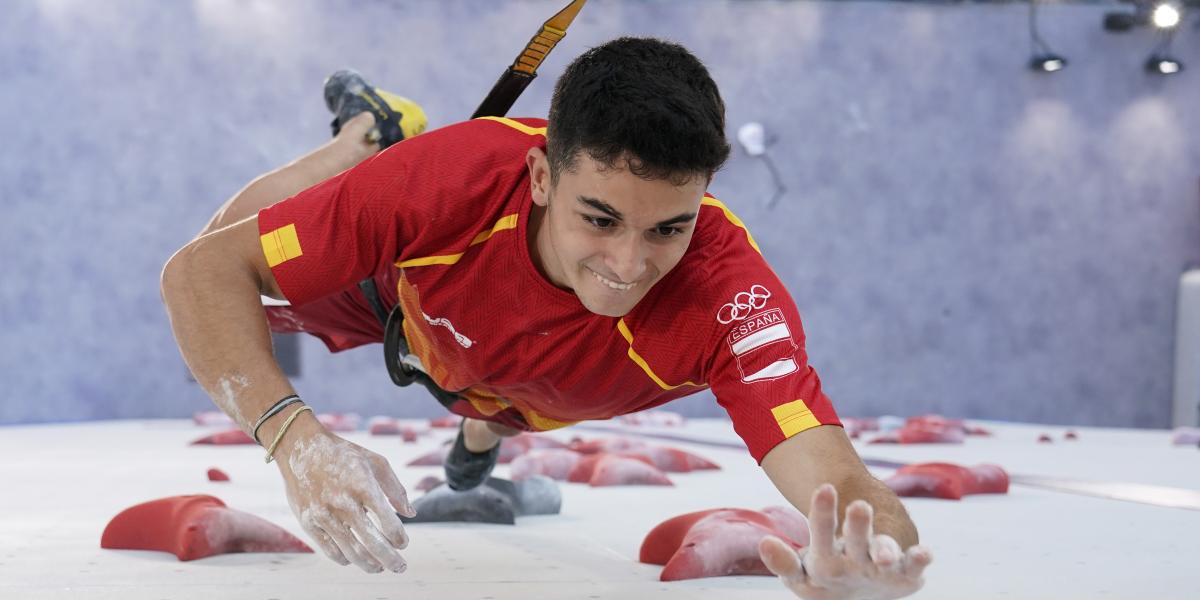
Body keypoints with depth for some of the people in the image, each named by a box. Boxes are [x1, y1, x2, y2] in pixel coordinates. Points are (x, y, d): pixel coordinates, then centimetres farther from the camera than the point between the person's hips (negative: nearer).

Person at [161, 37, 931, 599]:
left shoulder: (727, 291, -50)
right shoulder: (454, 177, -47)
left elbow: (842, 483, -61)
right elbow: (201, 270, -43)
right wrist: (291, 435, -60)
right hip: (407, 296, -1)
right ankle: (374, 133, 26)